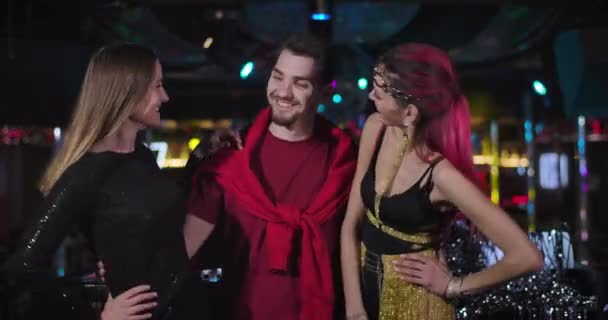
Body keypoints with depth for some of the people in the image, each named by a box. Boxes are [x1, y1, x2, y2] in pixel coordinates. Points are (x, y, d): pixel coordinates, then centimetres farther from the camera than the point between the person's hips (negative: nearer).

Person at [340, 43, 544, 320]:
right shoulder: (376, 129, -10)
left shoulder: (441, 175, -26)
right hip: (364, 288, 5)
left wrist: (452, 286, -13)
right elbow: (351, 224, -5)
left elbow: (527, 256, -25)